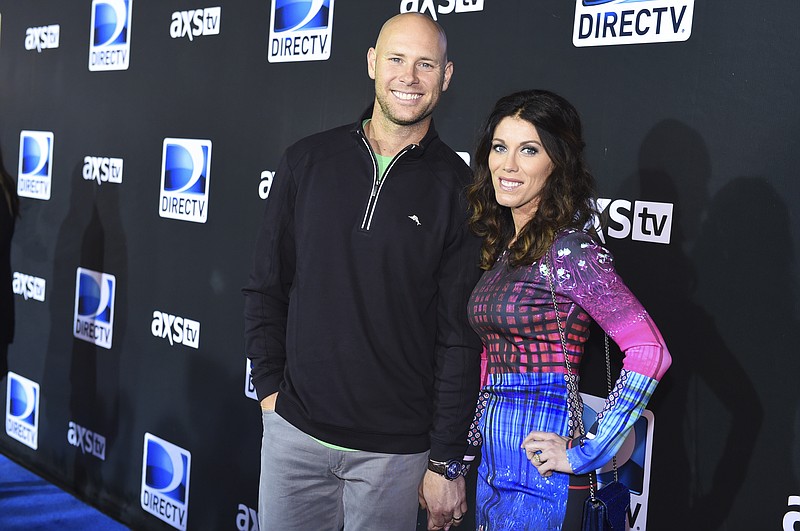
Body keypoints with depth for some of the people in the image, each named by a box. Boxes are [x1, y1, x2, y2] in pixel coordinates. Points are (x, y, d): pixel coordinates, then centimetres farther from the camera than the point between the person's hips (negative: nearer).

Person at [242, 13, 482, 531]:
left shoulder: (457, 188, -5)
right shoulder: (307, 161, 2)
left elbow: (461, 336, -6)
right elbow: (266, 289, 8)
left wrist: (446, 462, -6)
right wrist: (270, 387, 1)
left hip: (396, 449, -2)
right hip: (294, 430, 2)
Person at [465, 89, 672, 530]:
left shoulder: (568, 250, -15)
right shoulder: (501, 245, 9)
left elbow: (650, 351, -20)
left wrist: (587, 452, -17)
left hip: (537, 466, -7)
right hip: (492, 461, 8)